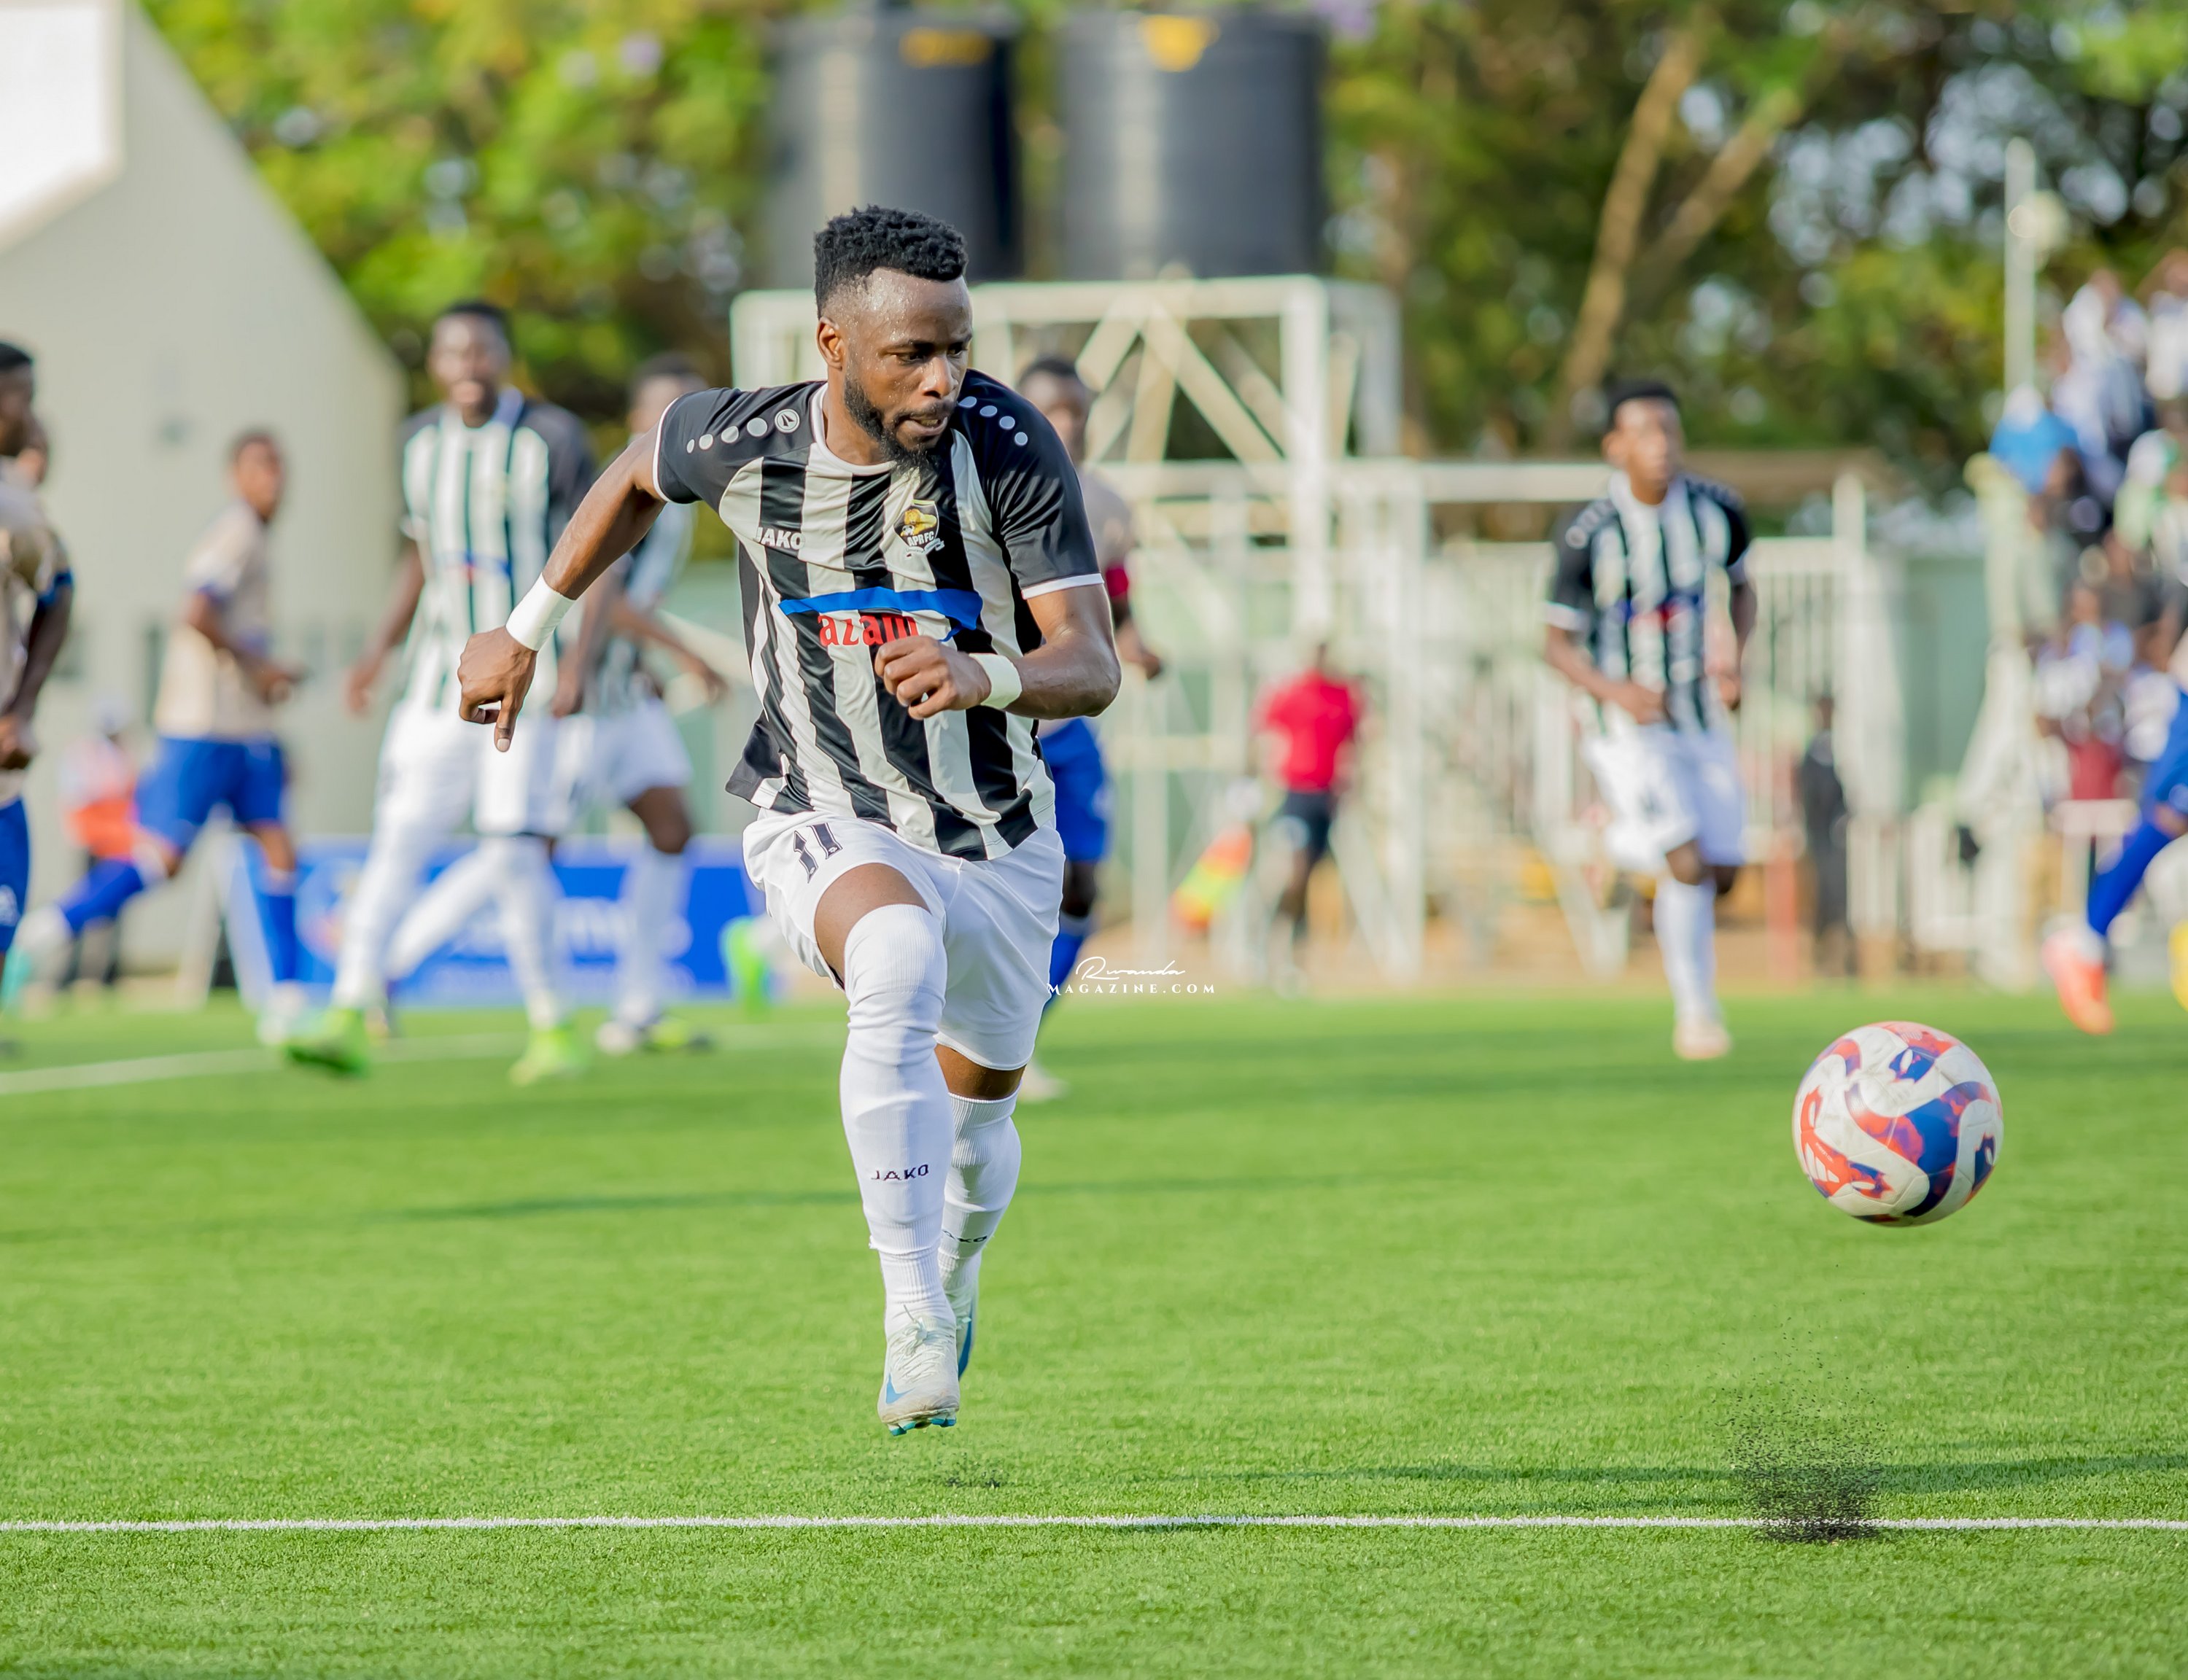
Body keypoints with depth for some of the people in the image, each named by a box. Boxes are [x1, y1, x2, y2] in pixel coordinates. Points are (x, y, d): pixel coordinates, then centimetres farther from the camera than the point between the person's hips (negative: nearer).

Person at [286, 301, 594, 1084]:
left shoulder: (551, 438, -5)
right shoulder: (421, 441, 10)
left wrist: (576, 665, -13)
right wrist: (379, 649, 12)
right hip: (438, 675, 4)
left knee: (514, 848, -10)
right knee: (397, 837, -7)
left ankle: (551, 1030, 3)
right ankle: (349, 1015, -13)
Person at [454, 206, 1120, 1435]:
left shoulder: (1011, 447, -20)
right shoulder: (744, 442, -15)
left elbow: (1092, 667, -22)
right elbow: (638, 478, 10)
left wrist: (981, 676, -43)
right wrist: (528, 632, 17)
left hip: (1000, 845, 2)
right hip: (826, 825, -2)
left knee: (977, 1105, 18)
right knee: (899, 962, -36)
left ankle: (953, 1278, 55)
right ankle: (914, 1322, -37)